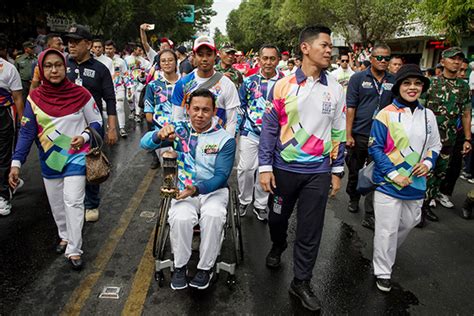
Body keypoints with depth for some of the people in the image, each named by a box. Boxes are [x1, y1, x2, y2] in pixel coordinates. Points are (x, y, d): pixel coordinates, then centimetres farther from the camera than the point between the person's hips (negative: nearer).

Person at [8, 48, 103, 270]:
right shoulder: (34, 98, -5)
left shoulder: (80, 94, -10)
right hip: (49, 158, 3)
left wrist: (84, 137, -21)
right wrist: (16, 162, -12)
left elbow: (96, 122, -1)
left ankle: (74, 250, 3)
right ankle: (65, 236, 38)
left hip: (76, 156, -3)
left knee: (73, 202, -7)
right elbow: (27, 132, -4)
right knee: (56, 203, 15)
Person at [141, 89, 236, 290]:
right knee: (181, 218, -29)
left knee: (213, 216, -32)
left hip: (214, 190, -1)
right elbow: (145, 143, -9)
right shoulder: (179, 129, 0)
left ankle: (205, 267, -9)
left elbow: (221, 176, -12)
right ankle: (180, 265, -3)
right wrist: (159, 135, -33)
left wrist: (197, 189, -30)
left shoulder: (225, 139, -6)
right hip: (184, 190, 1)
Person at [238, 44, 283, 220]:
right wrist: (237, 128, 4)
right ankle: (244, 201, 25)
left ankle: (260, 205, 26)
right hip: (250, 132, 1)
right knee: (245, 168, 2)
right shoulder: (249, 81, 2)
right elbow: (240, 106, 8)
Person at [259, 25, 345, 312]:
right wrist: (265, 167, -8)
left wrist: (337, 171, 6)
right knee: (277, 216, 18)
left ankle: (302, 282, 25)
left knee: (311, 230, 6)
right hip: (284, 168, -1)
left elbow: (339, 132, 6)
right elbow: (269, 127, -4)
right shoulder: (283, 86, -5)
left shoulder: (336, 89, 1)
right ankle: (278, 246, 51)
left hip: (318, 172, 1)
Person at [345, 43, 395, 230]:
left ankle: (370, 216, 10)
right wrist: (348, 134, -11)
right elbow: (350, 107, -6)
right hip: (359, 135, -1)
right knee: (355, 171, 14)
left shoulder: (393, 81, 6)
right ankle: (353, 199, 39)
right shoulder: (358, 78, -2)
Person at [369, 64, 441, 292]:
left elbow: (435, 146, 14)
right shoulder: (386, 114, -11)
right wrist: (393, 175, -16)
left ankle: (387, 252, 48)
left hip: (416, 183, 6)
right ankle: (383, 271, 22)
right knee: (387, 229, 2)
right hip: (388, 183, -5)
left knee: (409, 222, 21)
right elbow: (375, 147, -11)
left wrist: (428, 163, -6)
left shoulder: (428, 115, 4)